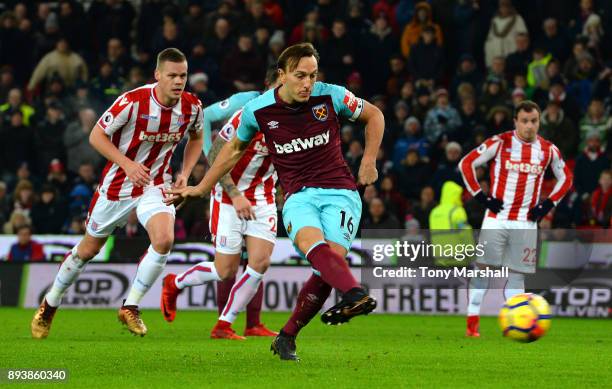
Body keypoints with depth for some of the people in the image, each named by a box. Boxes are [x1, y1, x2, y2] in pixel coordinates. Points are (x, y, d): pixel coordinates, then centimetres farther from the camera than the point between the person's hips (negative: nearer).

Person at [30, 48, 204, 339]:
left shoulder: (192, 107, -9)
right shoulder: (132, 102, -23)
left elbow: (196, 138, 13)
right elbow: (96, 135, -14)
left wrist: (185, 173, -1)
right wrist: (127, 164, -24)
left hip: (155, 185, 2)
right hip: (118, 184, -2)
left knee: (164, 240, -25)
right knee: (88, 249, 11)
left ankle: (130, 307, -7)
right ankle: (50, 304, 34)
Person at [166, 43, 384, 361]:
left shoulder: (331, 96, -4)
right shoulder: (258, 110, -1)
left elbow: (374, 115, 14)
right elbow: (235, 148, 19)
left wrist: (369, 160, 5)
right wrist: (200, 188, 23)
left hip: (340, 191, 0)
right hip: (299, 195, 0)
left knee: (332, 259, -22)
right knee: (310, 241, -34)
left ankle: (287, 336, -3)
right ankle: (356, 295, -63)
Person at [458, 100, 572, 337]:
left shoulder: (548, 150, 3)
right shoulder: (500, 143, -7)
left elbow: (566, 178, 16)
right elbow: (466, 164, -5)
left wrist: (548, 205, 5)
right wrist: (481, 197, -8)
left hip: (526, 223, 2)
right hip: (496, 218, -2)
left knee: (517, 273, 4)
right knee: (482, 267, -5)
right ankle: (472, 324, 0)